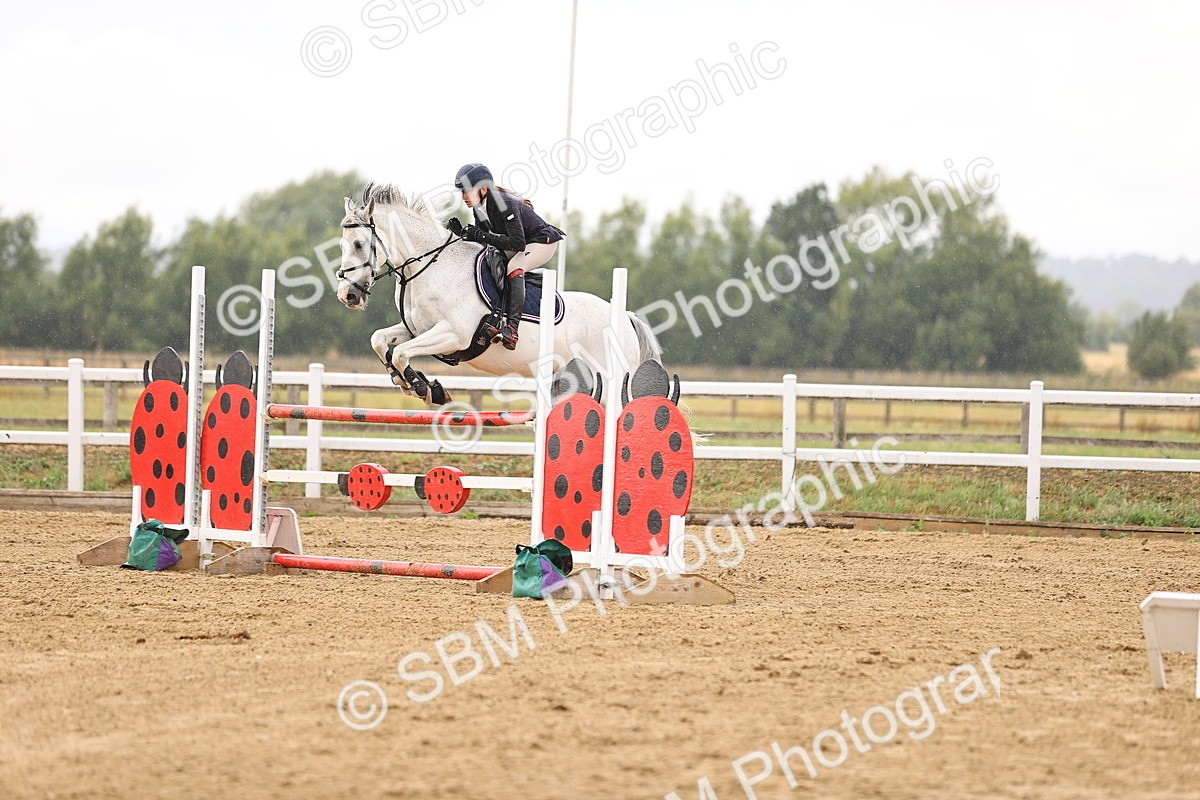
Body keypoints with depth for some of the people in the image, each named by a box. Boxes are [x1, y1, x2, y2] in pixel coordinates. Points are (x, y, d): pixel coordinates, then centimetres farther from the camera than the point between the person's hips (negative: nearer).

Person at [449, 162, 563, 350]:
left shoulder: (504, 204, -31)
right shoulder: (479, 208, -6)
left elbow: (518, 243, -36)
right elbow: (481, 237, 0)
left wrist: (482, 236, -37)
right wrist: (461, 231, -18)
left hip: (543, 242, -10)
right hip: (523, 244, 10)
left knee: (514, 267, -33)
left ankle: (512, 328, -39)